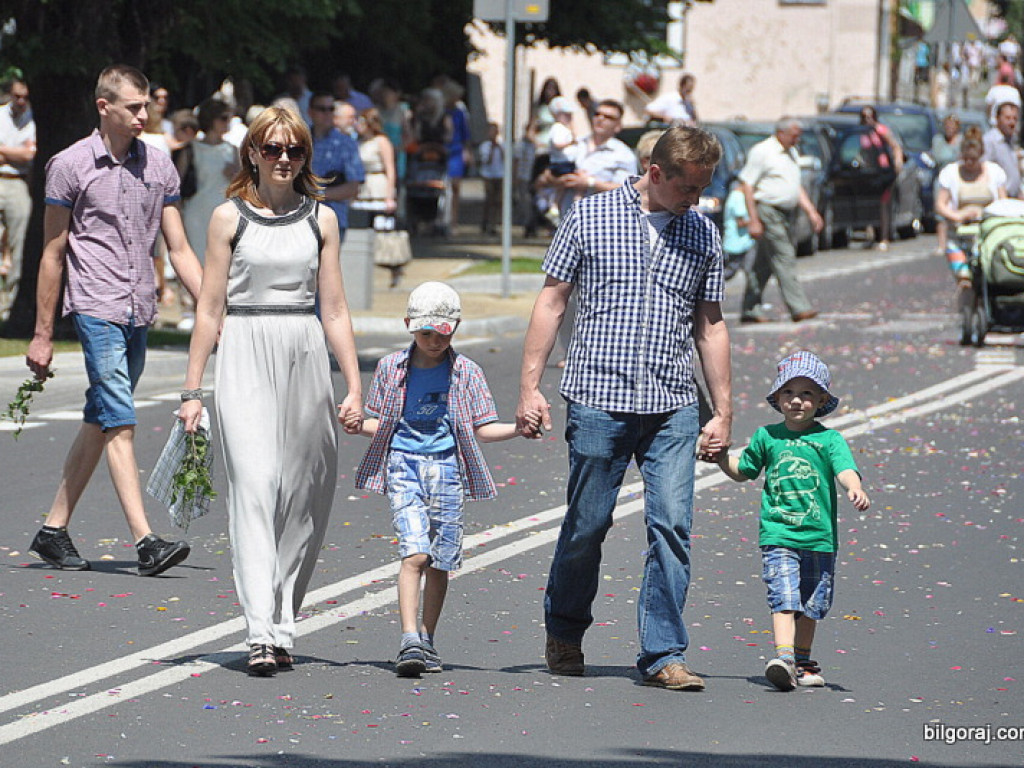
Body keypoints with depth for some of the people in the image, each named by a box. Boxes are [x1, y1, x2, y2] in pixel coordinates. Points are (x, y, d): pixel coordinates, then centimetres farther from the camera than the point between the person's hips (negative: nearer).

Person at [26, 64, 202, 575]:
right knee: (119, 421, -13)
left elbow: (179, 250, 13)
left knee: (99, 423, 9)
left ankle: (54, 530, 18)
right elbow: (52, 254, 2)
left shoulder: (159, 167, 11)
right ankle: (145, 541, -20)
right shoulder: (71, 165, -2)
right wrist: (41, 335, 1)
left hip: (140, 312, 5)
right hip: (96, 307, -5)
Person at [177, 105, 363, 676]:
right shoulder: (230, 217, 4)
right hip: (245, 356, -3)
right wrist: (193, 390, 2)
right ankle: (262, 633, -22)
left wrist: (354, 386, 4)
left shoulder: (321, 219, 10)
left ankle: (284, 626, 14)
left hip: (307, 356, 3)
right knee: (255, 485, -15)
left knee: (302, 494, 3)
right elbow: (210, 309, 5)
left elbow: (335, 311, 11)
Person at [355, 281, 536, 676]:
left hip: (446, 468, 1)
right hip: (403, 466, -1)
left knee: (440, 561, 5)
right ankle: (409, 640, -21)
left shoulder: (465, 372, 4)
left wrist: (518, 428, -11)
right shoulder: (392, 367, 5)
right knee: (414, 553, -16)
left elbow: (482, 429, 5)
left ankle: (427, 641, 18)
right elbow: (378, 425, 11)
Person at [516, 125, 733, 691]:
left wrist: (723, 411, 13)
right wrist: (530, 386, -1)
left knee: (671, 525, -8)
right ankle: (564, 634, 26)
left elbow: (710, 326, 17)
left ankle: (663, 654, -4)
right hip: (599, 397, -2)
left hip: (673, 406, 2)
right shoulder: (590, 217, 3)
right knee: (586, 525, 4)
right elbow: (552, 302, 5)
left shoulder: (703, 235, 12)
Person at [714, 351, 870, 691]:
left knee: (811, 605, 13)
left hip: (819, 536, 1)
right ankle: (783, 655, -30)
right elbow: (743, 471, 22)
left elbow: (845, 470, -16)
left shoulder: (829, 440, 0)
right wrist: (721, 455, 5)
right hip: (778, 535, -1)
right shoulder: (766, 437, 8)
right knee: (783, 596, -17)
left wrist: (855, 489, -37)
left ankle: (802, 660, 30)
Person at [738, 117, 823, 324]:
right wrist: (753, 220, -17)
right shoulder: (761, 152, -9)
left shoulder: (791, 153, 17)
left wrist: (811, 212, 15)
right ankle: (798, 308, -14)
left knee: (763, 265, 9)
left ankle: (750, 310, 12)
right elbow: (747, 185, -12)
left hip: (787, 213, 8)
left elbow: (797, 187, 25)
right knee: (784, 259, -12)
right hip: (768, 212, -8)